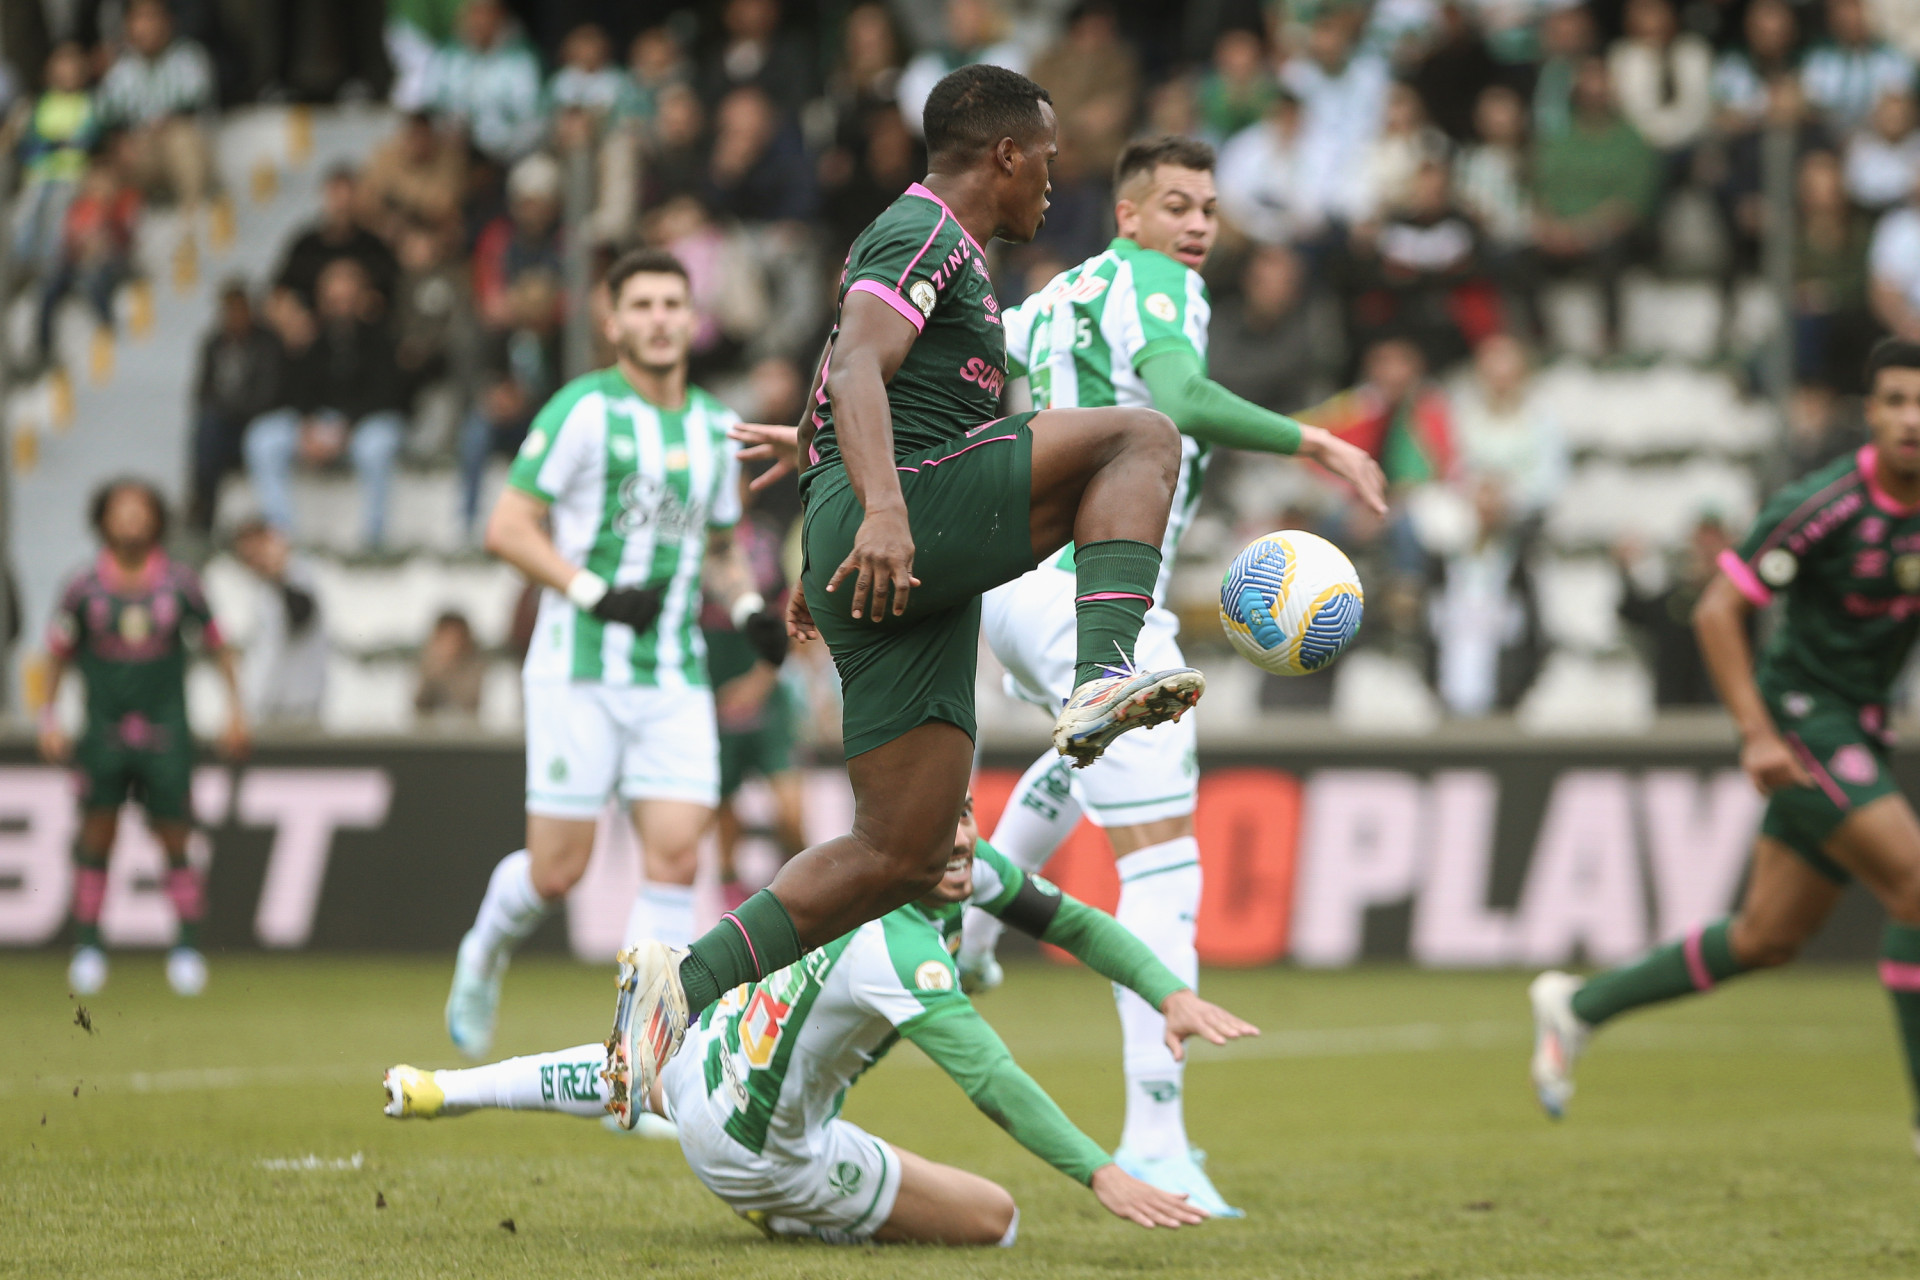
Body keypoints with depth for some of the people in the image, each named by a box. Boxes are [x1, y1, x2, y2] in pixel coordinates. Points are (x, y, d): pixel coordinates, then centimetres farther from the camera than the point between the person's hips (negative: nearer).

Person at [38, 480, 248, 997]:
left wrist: (235, 708, 7)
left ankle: (187, 948, 8)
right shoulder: (84, 588, 0)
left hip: (166, 734, 0)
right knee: (96, 840, 0)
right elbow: (57, 653, 10)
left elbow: (217, 644, 11)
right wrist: (48, 717, 5)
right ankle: (88, 948, 8)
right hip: (103, 735, 0)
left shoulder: (180, 583, 1)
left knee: (176, 840, 0)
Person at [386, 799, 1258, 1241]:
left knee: (633, 1076, 43)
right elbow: (991, 1081, -47)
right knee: (993, 1219, -1)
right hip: (755, 1148, -8)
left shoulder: (959, 863, -15)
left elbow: (1070, 920, -7)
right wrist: (1100, 1175, -53)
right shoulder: (897, 951, -40)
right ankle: (785, 1214, 7)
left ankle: (435, 1090, 53)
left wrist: (1171, 995, -19)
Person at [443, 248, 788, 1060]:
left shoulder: (716, 429, 12)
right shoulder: (584, 411, -7)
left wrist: (748, 608, 6)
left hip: (674, 680, 5)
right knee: (557, 870, -4)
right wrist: (596, 593, -19)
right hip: (579, 671, -5)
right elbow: (507, 528, -9)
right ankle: (485, 954, 30)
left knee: (675, 853, -9)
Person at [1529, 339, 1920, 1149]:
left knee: (1768, 940, 11)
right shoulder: (1823, 506, -19)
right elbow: (1717, 611, -15)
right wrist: (1757, 733, -20)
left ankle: (1578, 1006, 26)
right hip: (1801, 716, -7)